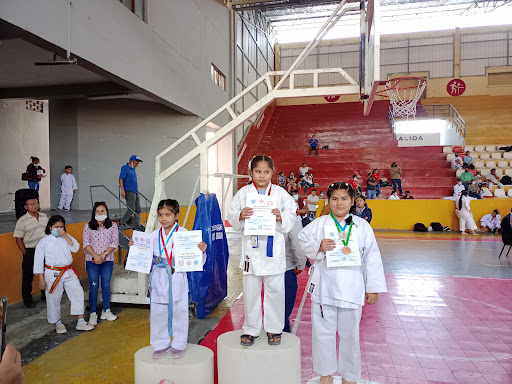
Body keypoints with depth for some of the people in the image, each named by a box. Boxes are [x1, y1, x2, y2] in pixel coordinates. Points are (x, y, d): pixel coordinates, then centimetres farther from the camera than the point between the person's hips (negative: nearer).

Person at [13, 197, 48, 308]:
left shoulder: (44, 217, 6)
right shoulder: (22, 221, -7)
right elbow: (19, 239, -6)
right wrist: (26, 254, -10)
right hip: (30, 251, -4)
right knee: (28, 276, 5)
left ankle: (45, 295, 29)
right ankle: (27, 300, 20)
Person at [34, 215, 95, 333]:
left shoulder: (66, 238, 8)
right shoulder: (44, 241, -2)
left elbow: (75, 248, -7)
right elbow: (39, 261, -1)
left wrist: (66, 236, -13)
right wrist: (41, 279, -5)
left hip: (68, 272, 3)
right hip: (53, 274, -3)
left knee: (78, 293, -1)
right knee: (54, 299, 6)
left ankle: (81, 322, 7)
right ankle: (58, 323, 27)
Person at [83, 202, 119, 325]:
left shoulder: (113, 226, 2)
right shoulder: (88, 226, 2)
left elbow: (115, 243, -3)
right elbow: (86, 243, -5)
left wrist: (104, 254, -15)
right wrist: (96, 256, -17)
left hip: (107, 261, 1)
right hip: (92, 261, -1)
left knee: (106, 286, 7)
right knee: (93, 287, 1)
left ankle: (106, 311, 21)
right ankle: (93, 314, 13)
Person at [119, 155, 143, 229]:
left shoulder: (133, 169, 18)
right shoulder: (125, 168, -5)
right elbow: (121, 179, -11)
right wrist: (122, 190, -19)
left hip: (135, 192, 9)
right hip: (129, 192, -9)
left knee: (138, 209, 6)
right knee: (131, 209, -12)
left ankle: (137, 226, 11)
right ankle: (122, 223, 3)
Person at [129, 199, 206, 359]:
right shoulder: (154, 235, 5)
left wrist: (202, 251, -25)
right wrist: (134, 247, 1)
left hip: (177, 280, -3)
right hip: (159, 280, 3)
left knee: (179, 311, 7)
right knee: (158, 312, 11)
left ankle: (178, 345, 26)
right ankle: (161, 344, 30)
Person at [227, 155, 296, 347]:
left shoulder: (281, 193, 2)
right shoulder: (243, 193, 2)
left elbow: (292, 217, 3)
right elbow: (231, 217, 3)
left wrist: (281, 217, -17)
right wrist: (240, 215, -18)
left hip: (274, 248, 0)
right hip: (251, 249, 1)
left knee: (275, 289, 9)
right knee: (251, 290, 11)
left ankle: (274, 328, 27)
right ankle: (251, 329, 27)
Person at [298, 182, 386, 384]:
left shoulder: (362, 226, 2)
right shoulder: (318, 224, 1)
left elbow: (372, 258, 5)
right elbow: (303, 241, 4)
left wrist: (373, 288, 4)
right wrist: (318, 247, -16)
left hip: (351, 289, 0)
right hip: (324, 287, 0)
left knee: (350, 333, 12)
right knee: (324, 331, 10)